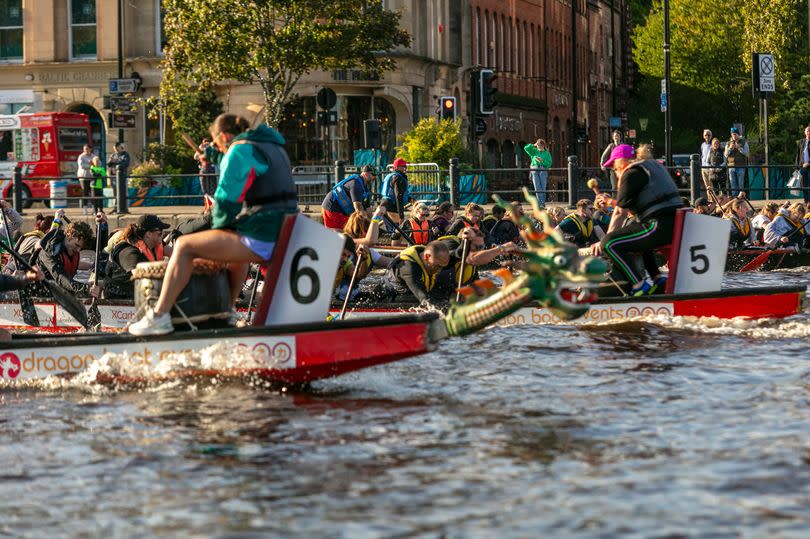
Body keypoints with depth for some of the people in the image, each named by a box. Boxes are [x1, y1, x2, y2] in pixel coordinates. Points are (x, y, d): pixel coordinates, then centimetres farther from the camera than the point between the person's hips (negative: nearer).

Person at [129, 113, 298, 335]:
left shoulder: (239, 151, -6)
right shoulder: (273, 146, 21)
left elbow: (226, 198, -12)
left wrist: (219, 225, 7)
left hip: (260, 240, -9)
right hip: (284, 236, 9)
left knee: (184, 246, -2)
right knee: (238, 247, 42)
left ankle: (159, 316, -4)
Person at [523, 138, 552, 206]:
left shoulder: (547, 153, 10)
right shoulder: (534, 151, 16)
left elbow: (549, 163, 2)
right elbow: (526, 148, 6)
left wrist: (542, 161, -12)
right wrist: (533, 145, 5)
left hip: (543, 171, -1)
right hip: (534, 170, 1)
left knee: (543, 187, -7)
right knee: (537, 188, -6)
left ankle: (542, 203, -5)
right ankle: (540, 202, -8)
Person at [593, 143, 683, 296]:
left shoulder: (631, 174, -3)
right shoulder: (653, 165, 25)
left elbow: (620, 213, -4)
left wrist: (604, 241, 1)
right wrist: (611, 201, 39)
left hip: (660, 227, -10)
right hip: (676, 222, 10)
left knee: (610, 244, -12)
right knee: (631, 235, 34)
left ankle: (639, 285, -15)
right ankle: (657, 276, 22)